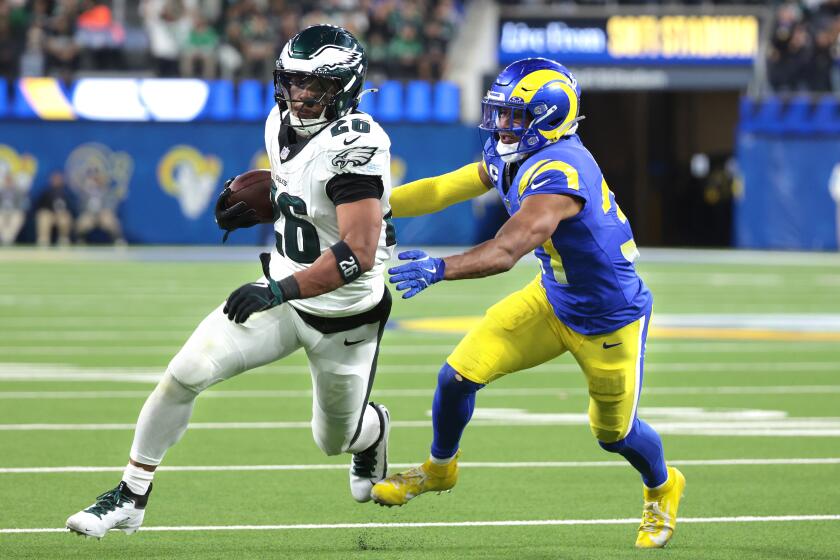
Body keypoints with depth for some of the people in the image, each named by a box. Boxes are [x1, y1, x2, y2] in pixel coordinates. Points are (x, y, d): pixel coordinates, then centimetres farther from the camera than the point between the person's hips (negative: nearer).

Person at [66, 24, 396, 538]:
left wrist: (280, 290, -40)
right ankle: (131, 497, -2)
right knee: (185, 374, -13)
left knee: (336, 440, 15)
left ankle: (373, 427, 54)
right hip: (282, 294, 6)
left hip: (344, 316, -6)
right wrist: (255, 204, 1)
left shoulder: (354, 146, -28)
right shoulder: (282, 125, -3)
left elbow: (358, 254, -34)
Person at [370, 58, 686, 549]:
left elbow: (507, 252, -45)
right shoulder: (512, 157, -8)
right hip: (553, 300, 7)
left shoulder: (558, 175, -35)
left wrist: (440, 269, -57)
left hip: (609, 318, -7)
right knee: (459, 375, -3)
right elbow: (444, 190, 1)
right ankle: (440, 468, 24)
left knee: (615, 432, 14)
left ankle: (663, 490, 47)